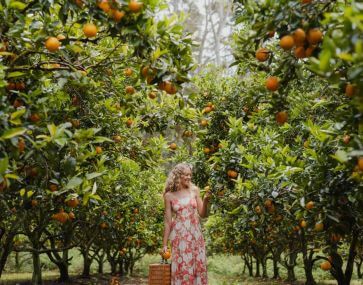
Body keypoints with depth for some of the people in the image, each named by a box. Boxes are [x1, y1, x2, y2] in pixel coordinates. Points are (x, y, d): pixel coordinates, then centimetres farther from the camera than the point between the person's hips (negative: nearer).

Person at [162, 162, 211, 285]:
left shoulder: (194, 190, 4)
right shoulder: (169, 195, -2)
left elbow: (203, 214, 5)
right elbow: (167, 221, 0)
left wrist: (205, 201, -14)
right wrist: (164, 244, -1)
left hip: (195, 234, 3)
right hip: (179, 235, -2)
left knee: (198, 266, 4)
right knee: (182, 267, -2)